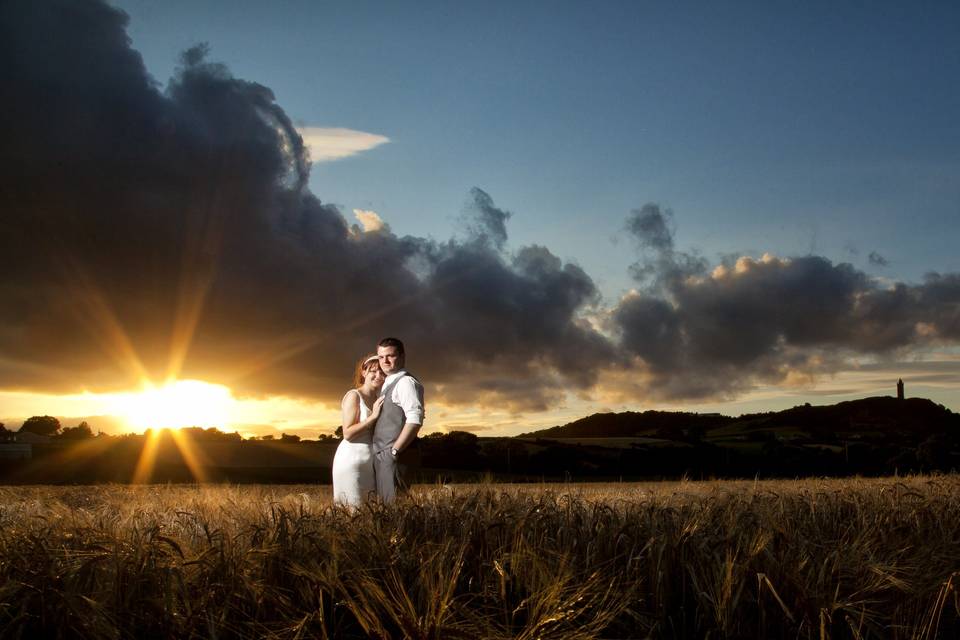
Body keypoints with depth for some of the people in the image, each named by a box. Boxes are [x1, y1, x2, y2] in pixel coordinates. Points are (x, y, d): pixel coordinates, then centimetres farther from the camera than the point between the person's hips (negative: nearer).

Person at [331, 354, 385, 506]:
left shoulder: (379, 399, 12)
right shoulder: (354, 396, -9)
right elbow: (348, 433, -16)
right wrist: (373, 416, -21)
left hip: (371, 461, 8)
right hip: (352, 460, -8)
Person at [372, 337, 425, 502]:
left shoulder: (406, 382, -10)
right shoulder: (388, 384, 20)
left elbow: (415, 420, -21)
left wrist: (394, 451, -20)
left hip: (394, 456, -9)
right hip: (382, 455, 9)